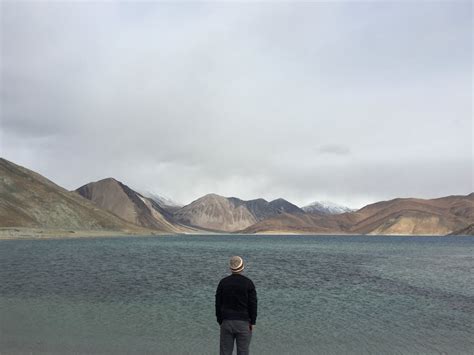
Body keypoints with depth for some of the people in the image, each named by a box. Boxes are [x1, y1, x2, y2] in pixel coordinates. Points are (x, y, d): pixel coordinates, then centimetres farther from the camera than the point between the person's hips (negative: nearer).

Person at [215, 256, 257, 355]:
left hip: (226, 322, 2)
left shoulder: (223, 282, 1)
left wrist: (220, 321, 11)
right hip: (243, 323, -2)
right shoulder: (248, 283, -6)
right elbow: (253, 304, -6)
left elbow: (218, 303, 3)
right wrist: (253, 322, 1)